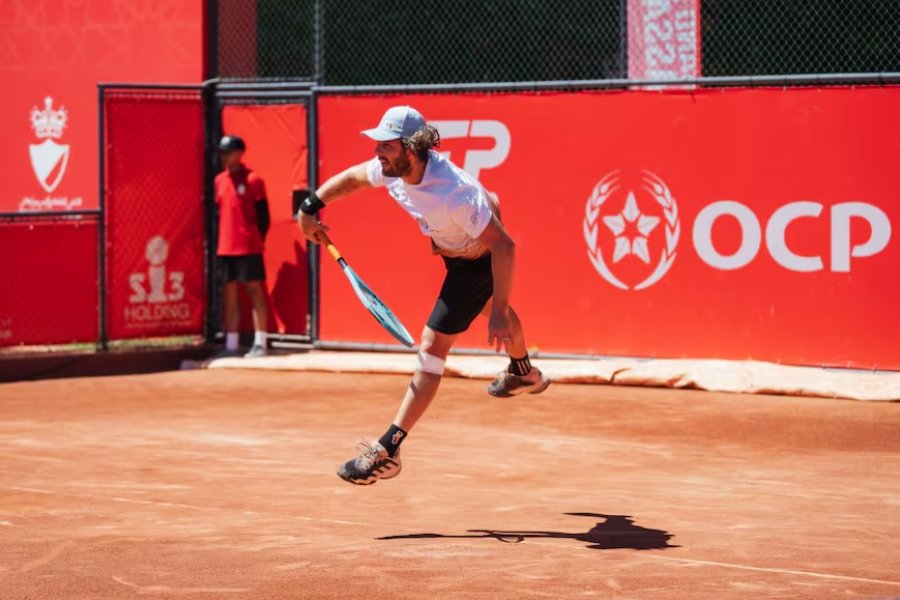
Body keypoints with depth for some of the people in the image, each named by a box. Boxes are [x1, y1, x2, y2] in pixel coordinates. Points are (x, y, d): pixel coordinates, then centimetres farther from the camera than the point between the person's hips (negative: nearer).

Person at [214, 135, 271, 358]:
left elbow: (263, 216, -4)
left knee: (255, 291, -3)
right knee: (229, 295, 7)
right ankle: (231, 345, 10)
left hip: (248, 248, -6)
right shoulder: (219, 180, 12)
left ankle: (260, 344, -2)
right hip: (225, 248, 6)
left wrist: (257, 240, -6)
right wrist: (220, 239, 11)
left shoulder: (253, 180, -5)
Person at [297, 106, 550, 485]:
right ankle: (524, 373, 67)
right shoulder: (390, 170, -22)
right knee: (489, 306, 36)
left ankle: (387, 451, -12)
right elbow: (352, 178, 1)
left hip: (479, 261, -9)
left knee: (432, 347, -14)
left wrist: (499, 312, -40)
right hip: (454, 250, 9)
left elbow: (503, 247, -40)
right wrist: (311, 207, -12)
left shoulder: (452, 194, -43)